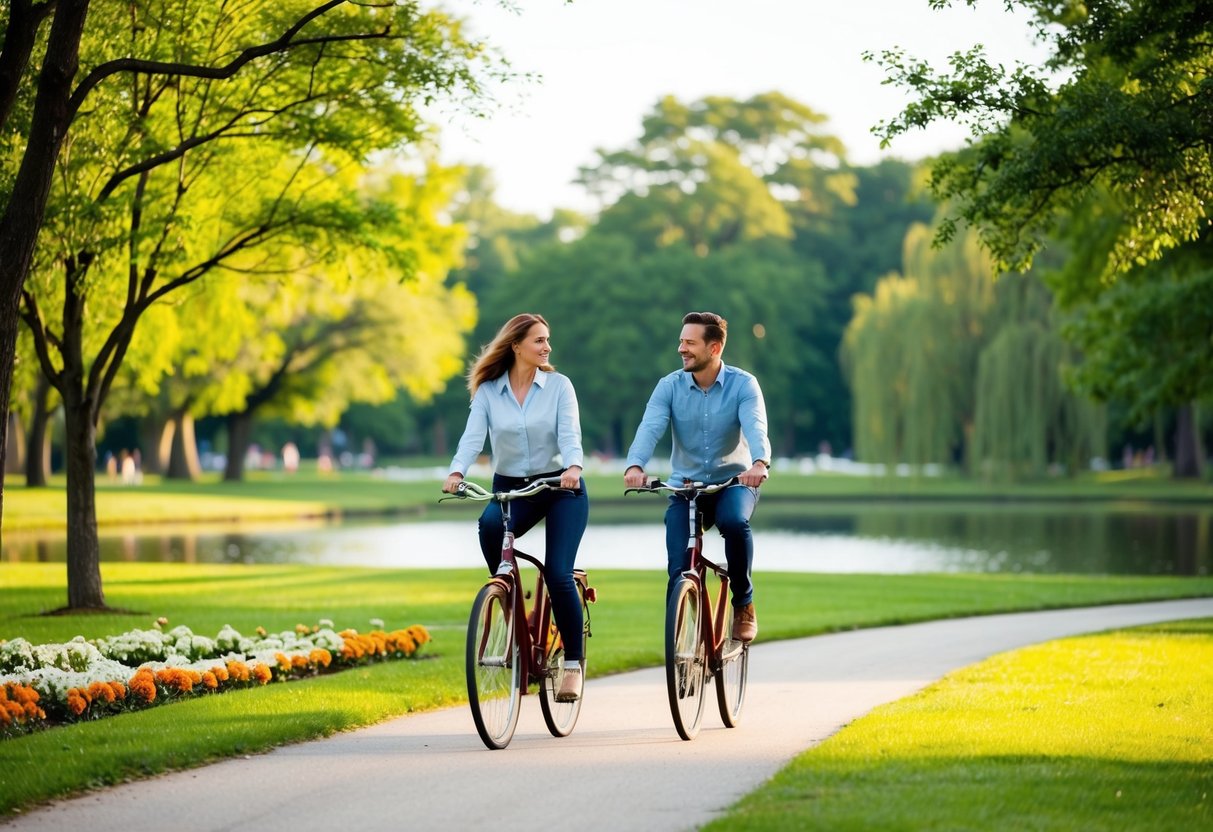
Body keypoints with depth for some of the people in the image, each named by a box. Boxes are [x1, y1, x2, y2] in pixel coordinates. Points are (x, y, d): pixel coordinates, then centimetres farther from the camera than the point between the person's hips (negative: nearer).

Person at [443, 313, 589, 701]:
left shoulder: (559, 385, -2)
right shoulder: (487, 391, 1)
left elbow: (569, 434, -14)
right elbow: (473, 436, -11)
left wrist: (573, 467, -36)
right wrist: (456, 472, -31)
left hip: (560, 488, -1)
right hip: (510, 488, 1)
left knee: (558, 573, -16)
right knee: (489, 525, -34)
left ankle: (574, 663, 0)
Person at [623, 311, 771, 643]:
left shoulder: (743, 384, -9)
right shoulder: (670, 386, -4)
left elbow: (756, 428, -26)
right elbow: (649, 428, -19)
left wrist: (760, 463, -48)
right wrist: (635, 465, -41)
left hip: (734, 482, -2)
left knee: (734, 521, -35)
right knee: (679, 573, -11)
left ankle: (744, 604, -14)